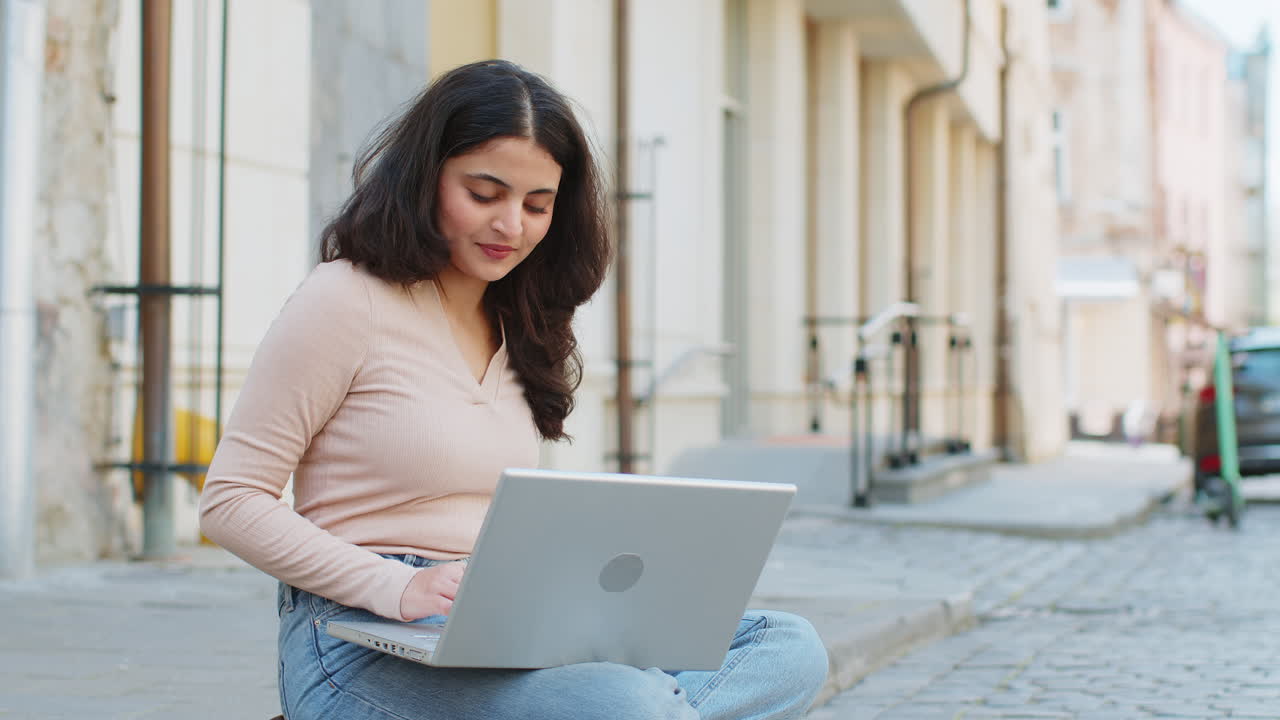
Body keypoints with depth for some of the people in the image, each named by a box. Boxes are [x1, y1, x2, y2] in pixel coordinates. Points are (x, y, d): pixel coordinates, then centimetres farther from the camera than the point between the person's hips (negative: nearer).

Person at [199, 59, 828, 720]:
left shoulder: (517, 328, 20)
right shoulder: (344, 301, -4)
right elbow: (231, 502, -8)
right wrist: (398, 587, -20)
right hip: (365, 648, -8)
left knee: (789, 647, -12)